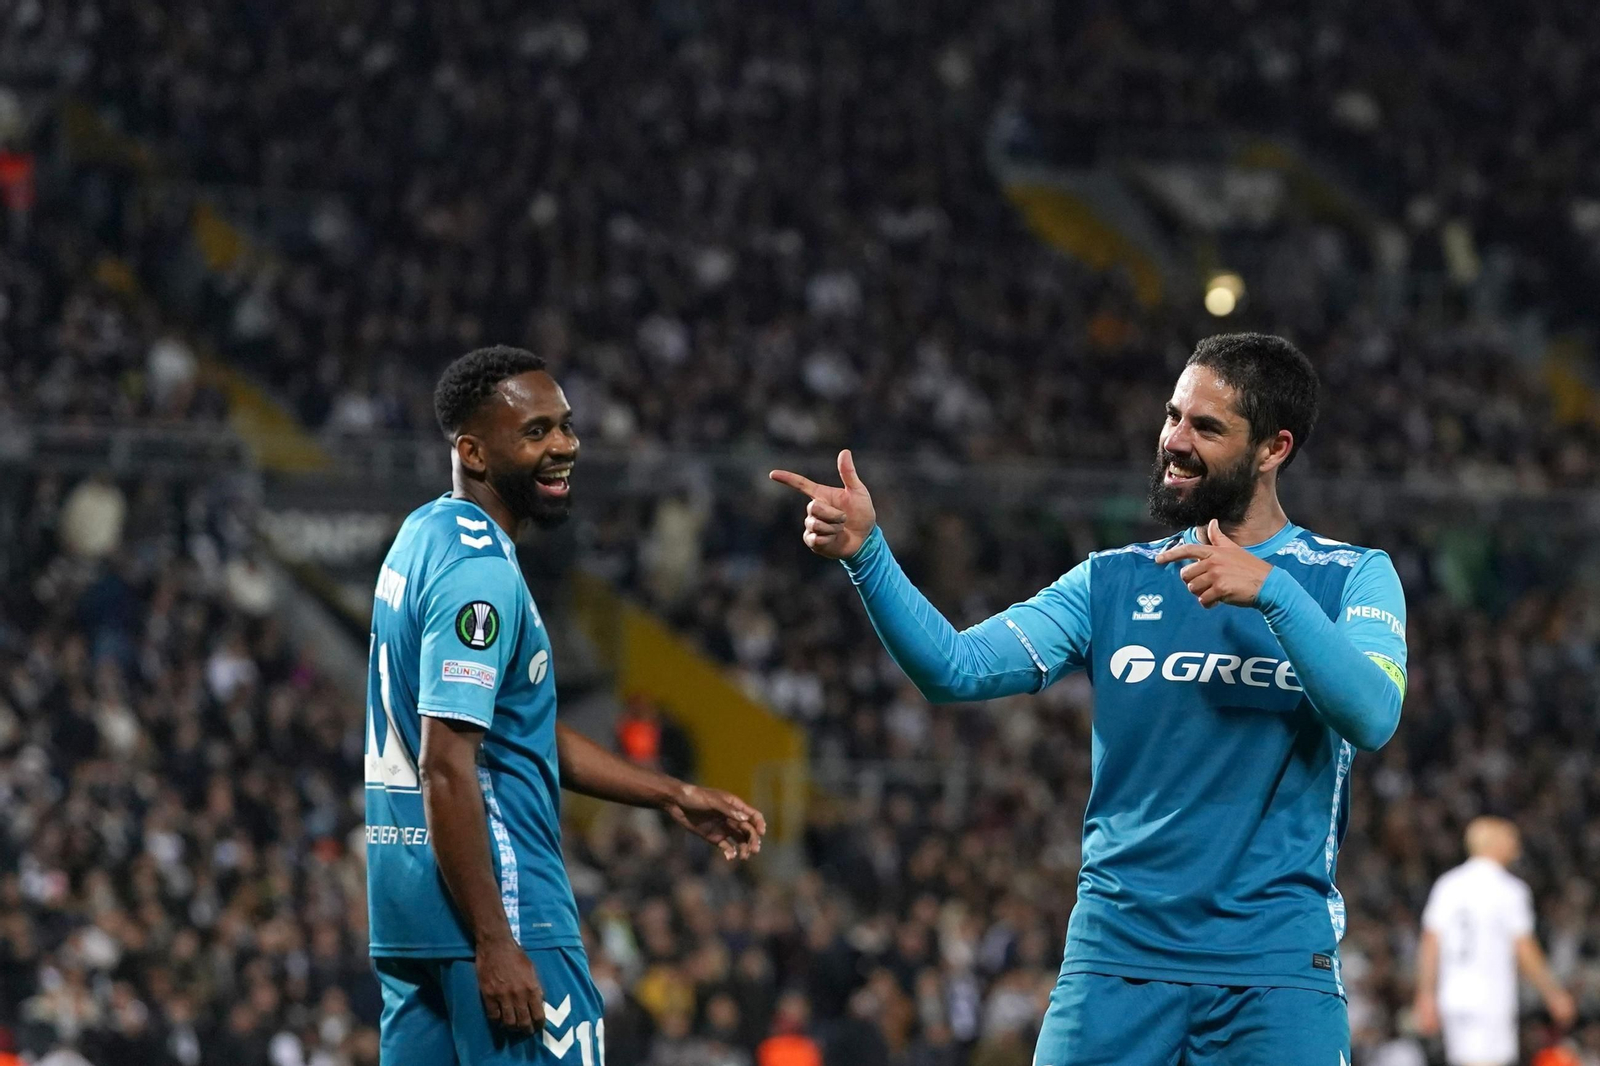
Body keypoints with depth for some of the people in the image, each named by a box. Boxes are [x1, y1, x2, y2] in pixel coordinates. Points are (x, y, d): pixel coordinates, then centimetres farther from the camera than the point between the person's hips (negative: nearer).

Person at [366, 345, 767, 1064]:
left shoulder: (426, 538, 15)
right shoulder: (480, 574, -16)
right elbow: (447, 768, -22)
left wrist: (672, 796, 21)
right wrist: (494, 945, -23)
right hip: (500, 905, -10)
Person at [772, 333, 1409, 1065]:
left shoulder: (1353, 578, 3)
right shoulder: (1114, 581, 11)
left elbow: (1371, 717, -14)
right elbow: (957, 668, 1)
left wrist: (1271, 590, -24)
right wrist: (865, 553, -13)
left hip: (1274, 964, -2)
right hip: (1117, 953, 2)